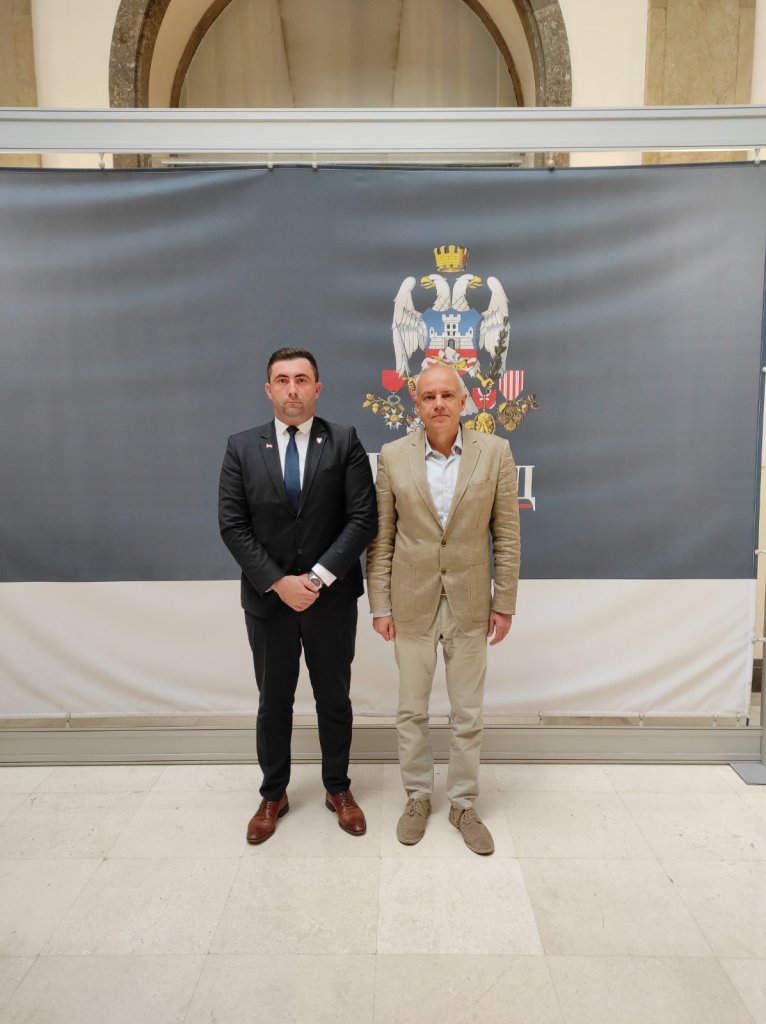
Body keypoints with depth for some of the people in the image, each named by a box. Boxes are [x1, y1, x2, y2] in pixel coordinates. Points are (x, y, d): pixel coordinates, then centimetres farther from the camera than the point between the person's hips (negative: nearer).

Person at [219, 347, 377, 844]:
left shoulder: (345, 442, -4)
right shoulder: (242, 447, 0)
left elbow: (363, 518, -10)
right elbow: (233, 525, -4)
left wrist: (318, 577, -17)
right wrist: (277, 582, -13)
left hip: (332, 598, -1)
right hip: (267, 598, 1)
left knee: (335, 699, 15)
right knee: (273, 702, 15)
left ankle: (338, 788, 36)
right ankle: (273, 794, 35)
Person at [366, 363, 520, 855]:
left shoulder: (495, 451, -5)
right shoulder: (393, 456, -4)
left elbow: (507, 535, -1)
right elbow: (381, 538, -1)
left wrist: (505, 603, -2)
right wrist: (380, 605, -2)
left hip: (469, 603, 0)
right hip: (412, 603, 1)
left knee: (468, 714, 12)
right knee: (412, 710, 14)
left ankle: (464, 803, 32)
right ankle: (418, 796, 35)